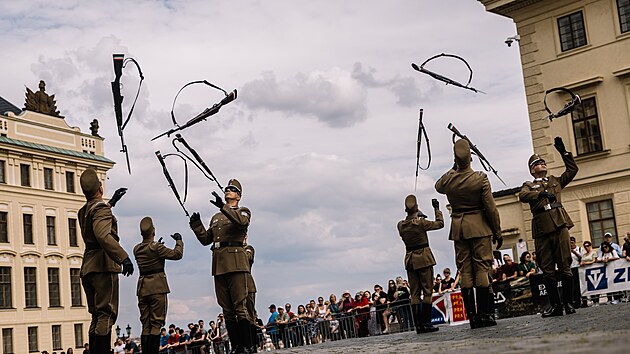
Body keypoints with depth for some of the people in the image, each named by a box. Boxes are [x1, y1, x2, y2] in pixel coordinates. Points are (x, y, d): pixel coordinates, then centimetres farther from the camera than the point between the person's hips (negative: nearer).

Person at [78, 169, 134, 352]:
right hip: (103, 266, -9)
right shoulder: (101, 209, -9)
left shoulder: (83, 211, 19)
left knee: (97, 317, 12)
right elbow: (103, 236, -27)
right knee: (106, 315, -13)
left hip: (87, 269, 9)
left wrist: (111, 202, 52)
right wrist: (124, 257, -33)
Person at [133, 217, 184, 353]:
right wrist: (179, 240, 7)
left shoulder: (137, 249, 8)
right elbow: (177, 254, -8)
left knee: (145, 325, 8)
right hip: (157, 287, -6)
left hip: (142, 288, 6)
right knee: (156, 323, -5)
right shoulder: (157, 247, -11)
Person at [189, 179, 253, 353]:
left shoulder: (243, 211, 11)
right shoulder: (215, 218, 27)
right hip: (218, 265, 6)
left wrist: (223, 207, -25)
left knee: (240, 307, -11)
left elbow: (241, 221, -14)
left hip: (236, 262, -6)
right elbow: (206, 239, 22)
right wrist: (196, 225, 8)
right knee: (227, 310, 3)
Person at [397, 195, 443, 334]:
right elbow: (440, 223, 0)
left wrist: (415, 217, 25)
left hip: (409, 260, 5)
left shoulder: (401, 225, 1)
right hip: (423, 258, -5)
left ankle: (418, 325, 2)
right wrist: (437, 209, 10)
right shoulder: (421, 222, -12)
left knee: (415, 293, 6)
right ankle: (426, 323, -6)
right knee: (427, 291, 0)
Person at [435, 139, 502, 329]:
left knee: (465, 270, 5)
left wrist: (454, 169, 21)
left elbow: (438, 186, 24)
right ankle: (484, 314, -3)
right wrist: (497, 232, 3)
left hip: (458, 228, 3)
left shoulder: (448, 179, -3)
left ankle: (472, 316, 3)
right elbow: (491, 208, -6)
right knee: (482, 267, 1)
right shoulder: (480, 178, -10)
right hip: (479, 227, -3)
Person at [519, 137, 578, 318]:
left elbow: (572, 169, 19)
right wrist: (541, 194, -19)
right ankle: (555, 305, 5)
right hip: (541, 230, -1)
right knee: (547, 270, 0)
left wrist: (563, 151, 12)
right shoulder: (529, 186, 17)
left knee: (565, 266, -3)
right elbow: (523, 196, -5)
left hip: (559, 225, 1)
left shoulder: (556, 181, 25)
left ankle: (568, 303, 3)